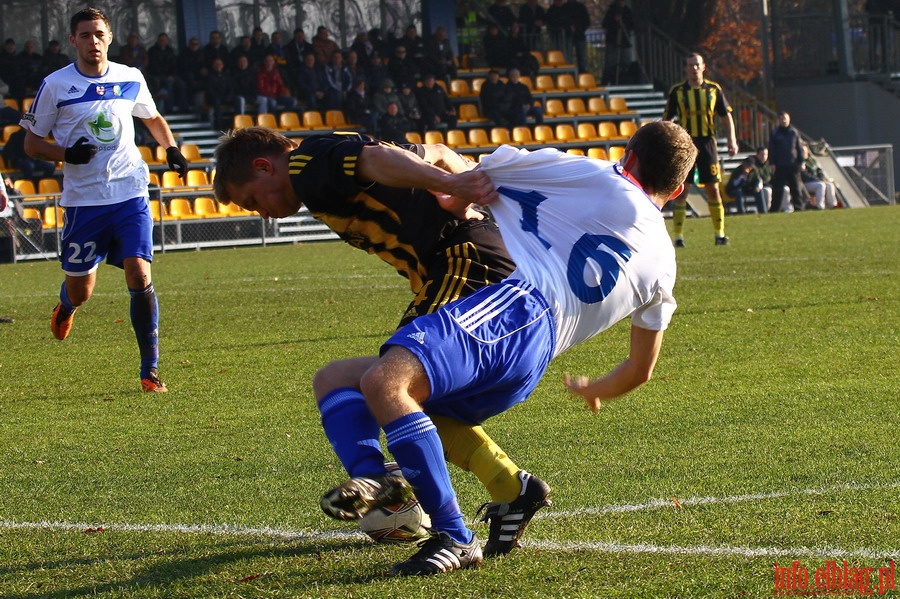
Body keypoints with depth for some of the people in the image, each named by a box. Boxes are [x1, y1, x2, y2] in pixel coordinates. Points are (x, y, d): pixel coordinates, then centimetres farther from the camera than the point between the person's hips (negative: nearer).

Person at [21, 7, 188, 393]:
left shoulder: (131, 79, 5)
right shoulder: (55, 86, -3)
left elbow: (153, 119, 25)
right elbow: (32, 143, 3)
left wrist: (171, 149, 7)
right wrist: (68, 154, -15)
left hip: (130, 194, 1)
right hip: (82, 199, -1)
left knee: (139, 276, -16)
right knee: (80, 292, 7)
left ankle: (150, 368, -6)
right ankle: (66, 304, 47)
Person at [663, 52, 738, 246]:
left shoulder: (714, 89, 5)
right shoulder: (677, 91, 2)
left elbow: (726, 117, 10)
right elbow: (667, 120, 5)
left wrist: (732, 141, -2)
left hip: (707, 143, 1)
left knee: (713, 189, 1)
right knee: (681, 191, -4)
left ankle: (720, 234, 7)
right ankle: (678, 236, 0)